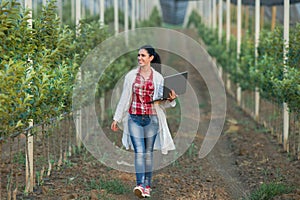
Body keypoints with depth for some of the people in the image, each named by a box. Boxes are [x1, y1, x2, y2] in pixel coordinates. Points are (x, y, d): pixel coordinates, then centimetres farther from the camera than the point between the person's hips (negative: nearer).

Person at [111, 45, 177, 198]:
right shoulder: (131, 76, 2)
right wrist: (116, 119, 10)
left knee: (148, 152, 6)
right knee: (139, 152, -11)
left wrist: (170, 99, -14)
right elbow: (124, 98, 8)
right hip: (134, 118, 0)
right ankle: (140, 185, -20)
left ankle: (147, 185, 14)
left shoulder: (158, 77, 2)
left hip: (151, 119, 0)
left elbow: (161, 102, 7)